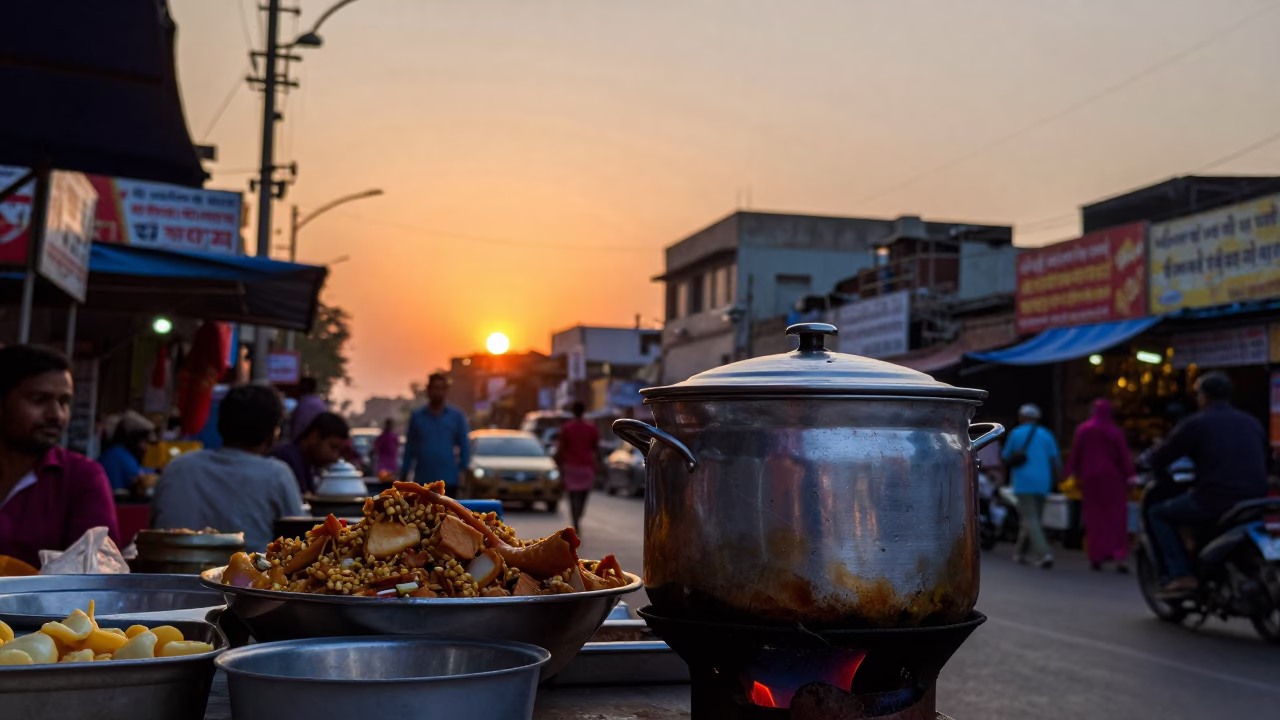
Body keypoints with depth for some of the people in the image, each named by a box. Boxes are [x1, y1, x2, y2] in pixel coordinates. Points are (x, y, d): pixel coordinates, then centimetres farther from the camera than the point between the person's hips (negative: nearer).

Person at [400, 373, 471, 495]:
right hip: (422, 481, 1)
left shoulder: (457, 416, 4)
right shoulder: (417, 417, 7)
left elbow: (465, 448, 4)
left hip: (448, 481, -1)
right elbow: (409, 450, 9)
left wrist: (464, 475, -2)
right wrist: (403, 476, 6)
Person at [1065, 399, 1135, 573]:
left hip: (1090, 478, 1)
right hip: (1112, 479, -1)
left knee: (1094, 518, 9)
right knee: (1116, 517, 0)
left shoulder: (1083, 430, -2)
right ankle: (1119, 557, -13)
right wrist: (1129, 475, -5)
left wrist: (1072, 472, 9)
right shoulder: (1115, 431, -5)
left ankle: (1096, 557, 9)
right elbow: (1124, 456, -7)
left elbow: (1075, 453, 1)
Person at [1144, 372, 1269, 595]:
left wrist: (1148, 457, 24)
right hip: (1254, 504, 7)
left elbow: (1158, 459, 0)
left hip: (1215, 501, -7)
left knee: (1158, 515, 12)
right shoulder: (1252, 423, 16)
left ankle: (1181, 575, -2)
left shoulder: (1195, 423, -3)